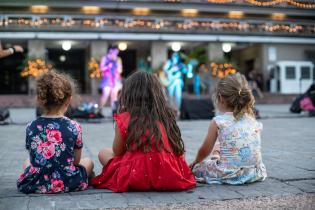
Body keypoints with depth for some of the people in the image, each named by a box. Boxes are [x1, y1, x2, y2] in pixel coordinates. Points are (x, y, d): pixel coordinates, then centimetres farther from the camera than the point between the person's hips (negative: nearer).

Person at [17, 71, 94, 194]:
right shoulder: (74, 127, -10)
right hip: (67, 184, -3)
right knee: (88, 162, 28)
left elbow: (33, 158, 7)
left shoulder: (31, 127, -4)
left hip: (35, 184, 3)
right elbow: (76, 161, 2)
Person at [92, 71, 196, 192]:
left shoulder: (125, 119, -3)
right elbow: (178, 151, 13)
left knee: (103, 153, 18)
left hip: (137, 179, -5)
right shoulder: (166, 116, 7)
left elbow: (117, 151, 9)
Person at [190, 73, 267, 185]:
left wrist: (195, 162, 25)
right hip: (254, 173, 5)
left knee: (197, 167, 17)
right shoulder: (253, 121, 7)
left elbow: (204, 151, 4)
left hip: (229, 174, -5)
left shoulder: (218, 122, -5)